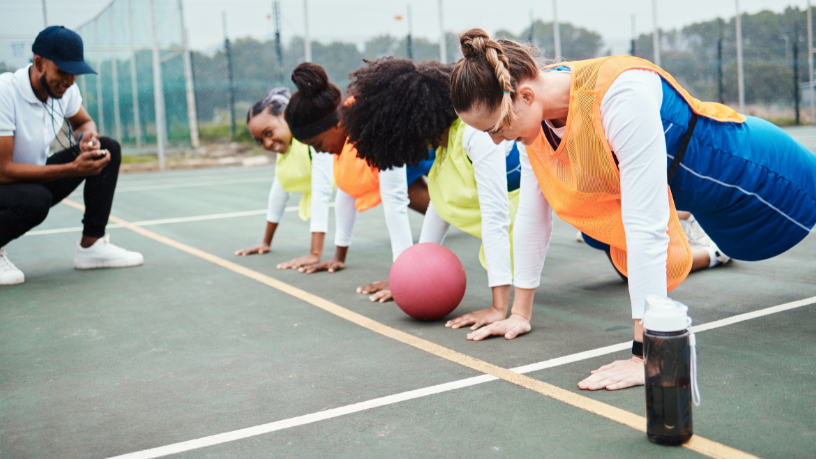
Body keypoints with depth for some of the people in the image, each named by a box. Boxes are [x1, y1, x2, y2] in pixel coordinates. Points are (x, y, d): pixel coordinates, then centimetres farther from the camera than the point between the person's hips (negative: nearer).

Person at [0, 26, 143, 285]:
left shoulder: (64, 88, -6)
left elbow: (83, 122, 14)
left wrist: (88, 135, -13)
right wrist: (72, 169, -35)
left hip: (35, 181, 8)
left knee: (108, 149, -6)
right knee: (36, 199, -41)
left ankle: (91, 245, -4)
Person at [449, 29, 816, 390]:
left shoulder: (621, 95, -42)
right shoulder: (535, 109, -20)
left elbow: (646, 226, -43)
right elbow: (532, 213, -11)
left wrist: (645, 355, -42)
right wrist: (520, 313, -6)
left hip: (737, 165, -6)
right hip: (682, 185, 6)